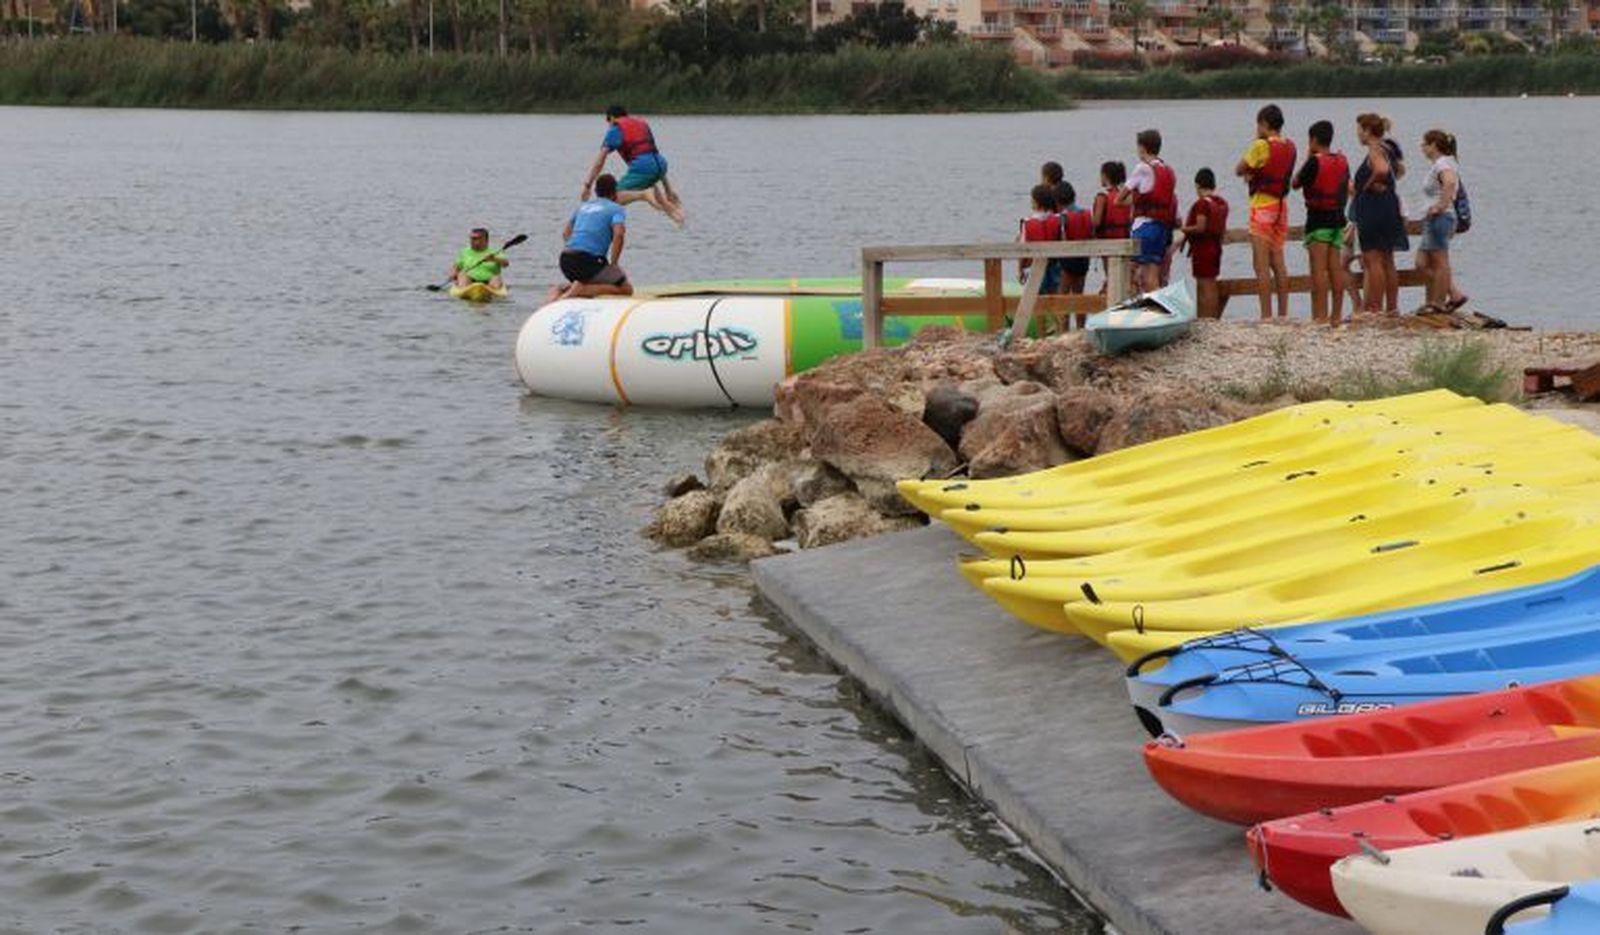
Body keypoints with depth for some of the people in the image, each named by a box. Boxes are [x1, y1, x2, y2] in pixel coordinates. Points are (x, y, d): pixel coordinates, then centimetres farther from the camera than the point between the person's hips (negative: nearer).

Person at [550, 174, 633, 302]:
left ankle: (561, 289, 1)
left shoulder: (583, 206, 25)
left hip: (565, 261, 7)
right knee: (626, 289, 2)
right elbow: (619, 234, -14)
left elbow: (565, 233, 25)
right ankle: (582, 290, -16)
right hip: (589, 260, -7)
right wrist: (613, 264, -7)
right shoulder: (616, 209, 4)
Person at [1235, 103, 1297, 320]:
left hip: (1262, 206, -7)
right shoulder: (1290, 147, 7)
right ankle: (1283, 313, 13)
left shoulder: (1262, 146, -15)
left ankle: (1266, 315, -9)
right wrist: (1254, 172, 4)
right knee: (1278, 263, 13)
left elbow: (1239, 170, -6)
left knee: (1261, 265, -6)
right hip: (1281, 205, 7)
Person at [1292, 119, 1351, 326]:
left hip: (1318, 219, -6)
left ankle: (1320, 315, -11)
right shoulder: (1342, 162, 7)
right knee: (1336, 268, 8)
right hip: (1338, 218, 6)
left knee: (1319, 269, -7)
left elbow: (1296, 183, -3)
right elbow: (1347, 190, 14)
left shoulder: (1314, 162, -12)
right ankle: (1336, 314, 9)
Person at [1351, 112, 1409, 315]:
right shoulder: (1388, 148, 13)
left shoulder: (1375, 150, -14)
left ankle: (1375, 308, -7)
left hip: (1374, 209, -10)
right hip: (1389, 208, 10)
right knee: (1387, 261, 14)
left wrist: (1367, 185, -19)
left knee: (1373, 260, -6)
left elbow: (1381, 169, -34)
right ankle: (1392, 307, 17)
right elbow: (1400, 170, 30)